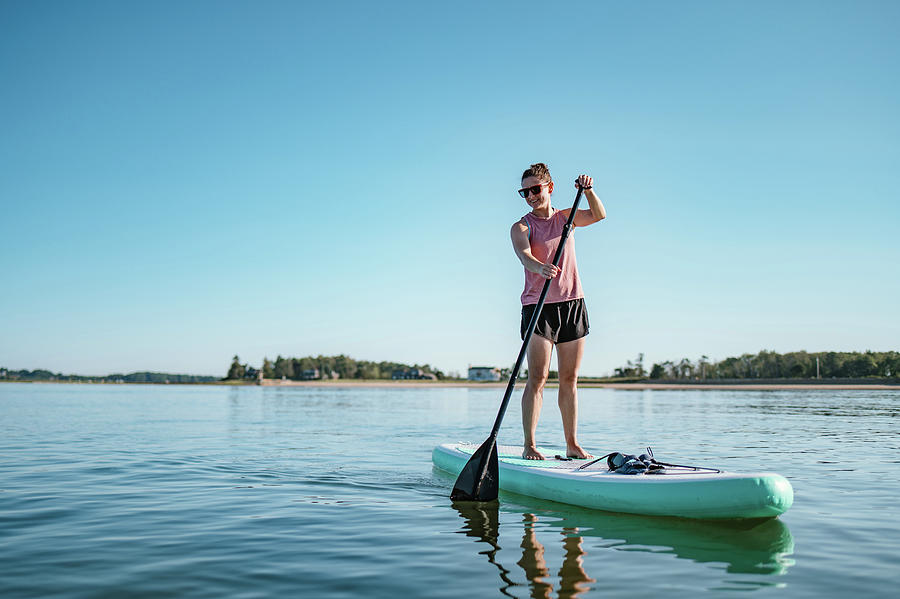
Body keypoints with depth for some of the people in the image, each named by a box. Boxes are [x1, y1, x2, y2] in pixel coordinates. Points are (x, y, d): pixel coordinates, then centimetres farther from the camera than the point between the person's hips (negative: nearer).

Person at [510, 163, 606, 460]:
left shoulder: (565, 217, 12)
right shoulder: (521, 227, -1)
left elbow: (599, 215, -1)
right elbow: (524, 255, -21)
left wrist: (588, 190, -18)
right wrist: (541, 267, -42)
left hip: (573, 303, 4)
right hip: (538, 305, -4)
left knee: (570, 379, 7)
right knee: (537, 378, -9)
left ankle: (572, 444, 13)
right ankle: (529, 445, -5)